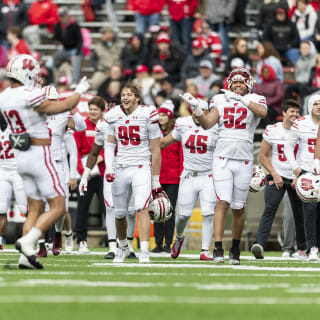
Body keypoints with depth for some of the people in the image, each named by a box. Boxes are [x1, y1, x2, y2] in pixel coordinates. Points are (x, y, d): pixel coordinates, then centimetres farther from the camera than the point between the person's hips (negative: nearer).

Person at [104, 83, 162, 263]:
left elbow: (155, 150, -5)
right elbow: (110, 144, 15)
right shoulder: (115, 116, 4)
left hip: (142, 168, -4)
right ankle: (123, 246, 36)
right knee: (119, 213, 11)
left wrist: (156, 180, -5)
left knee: (142, 208, -21)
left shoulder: (147, 116, -9)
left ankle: (144, 251, -26)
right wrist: (108, 168, 0)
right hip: (121, 169, 4)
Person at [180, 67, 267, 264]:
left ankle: (235, 248, 23)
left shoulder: (254, 101, 3)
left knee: (238, 207, 7)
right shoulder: (221, 101, 9)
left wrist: (240, 99, -26)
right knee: (223, 202, -13)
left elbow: (263, 112, -20)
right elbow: (207, 124, 1)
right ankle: (218, 248, -15)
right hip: (223, 158, 0)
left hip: (244, 161, 0)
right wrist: (196, 109, -14)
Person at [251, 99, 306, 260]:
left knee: (300, 214, 7)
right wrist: (275, 175, -7)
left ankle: (302, 249, 24)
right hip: (276, 176, -2)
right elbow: (263, 156, 3)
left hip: (296, 178, 2)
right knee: (269, 209, -18)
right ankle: (260, 244, -29)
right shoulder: (272, 130, -1)